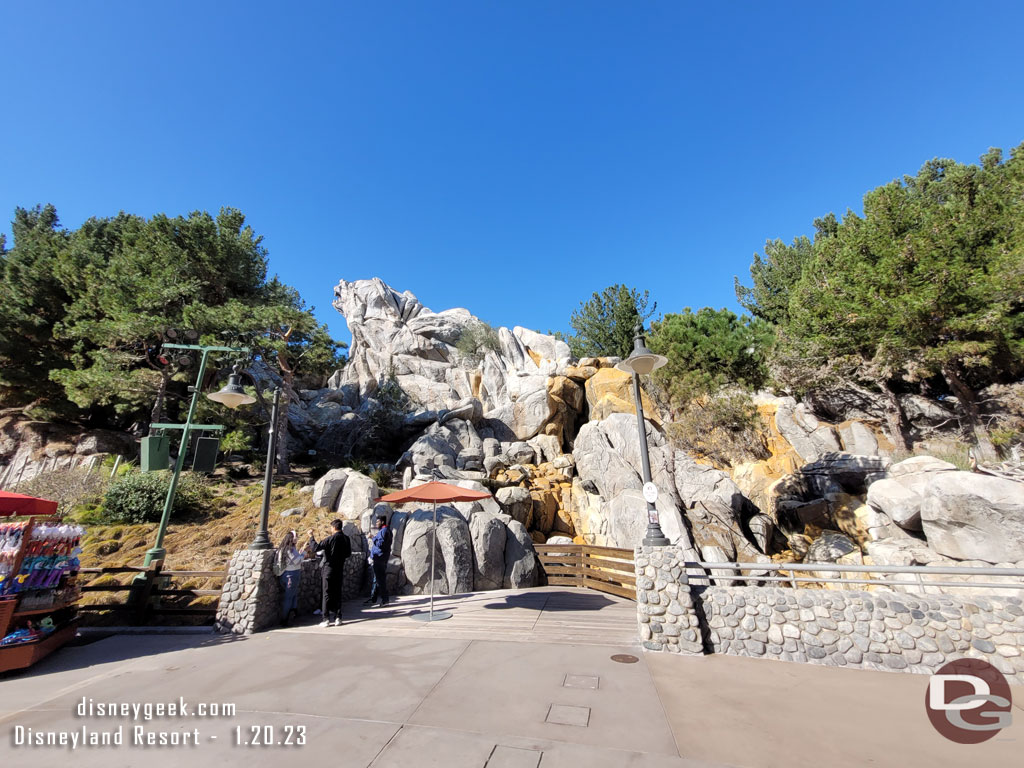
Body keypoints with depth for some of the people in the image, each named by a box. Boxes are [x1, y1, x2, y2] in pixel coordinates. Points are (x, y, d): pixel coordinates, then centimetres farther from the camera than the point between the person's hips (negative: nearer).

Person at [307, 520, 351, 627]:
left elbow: (316, 548, -15)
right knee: (337, 594, 12)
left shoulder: (331, 538, -16)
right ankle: (338, 618, 15)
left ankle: (326, 619, 7)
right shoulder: (346, 538, 1)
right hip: (340, 569, 5)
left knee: (327, 594, 4)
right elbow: (348, 553, 11)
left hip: (329, 569, -5)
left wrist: (311, 537, -3)